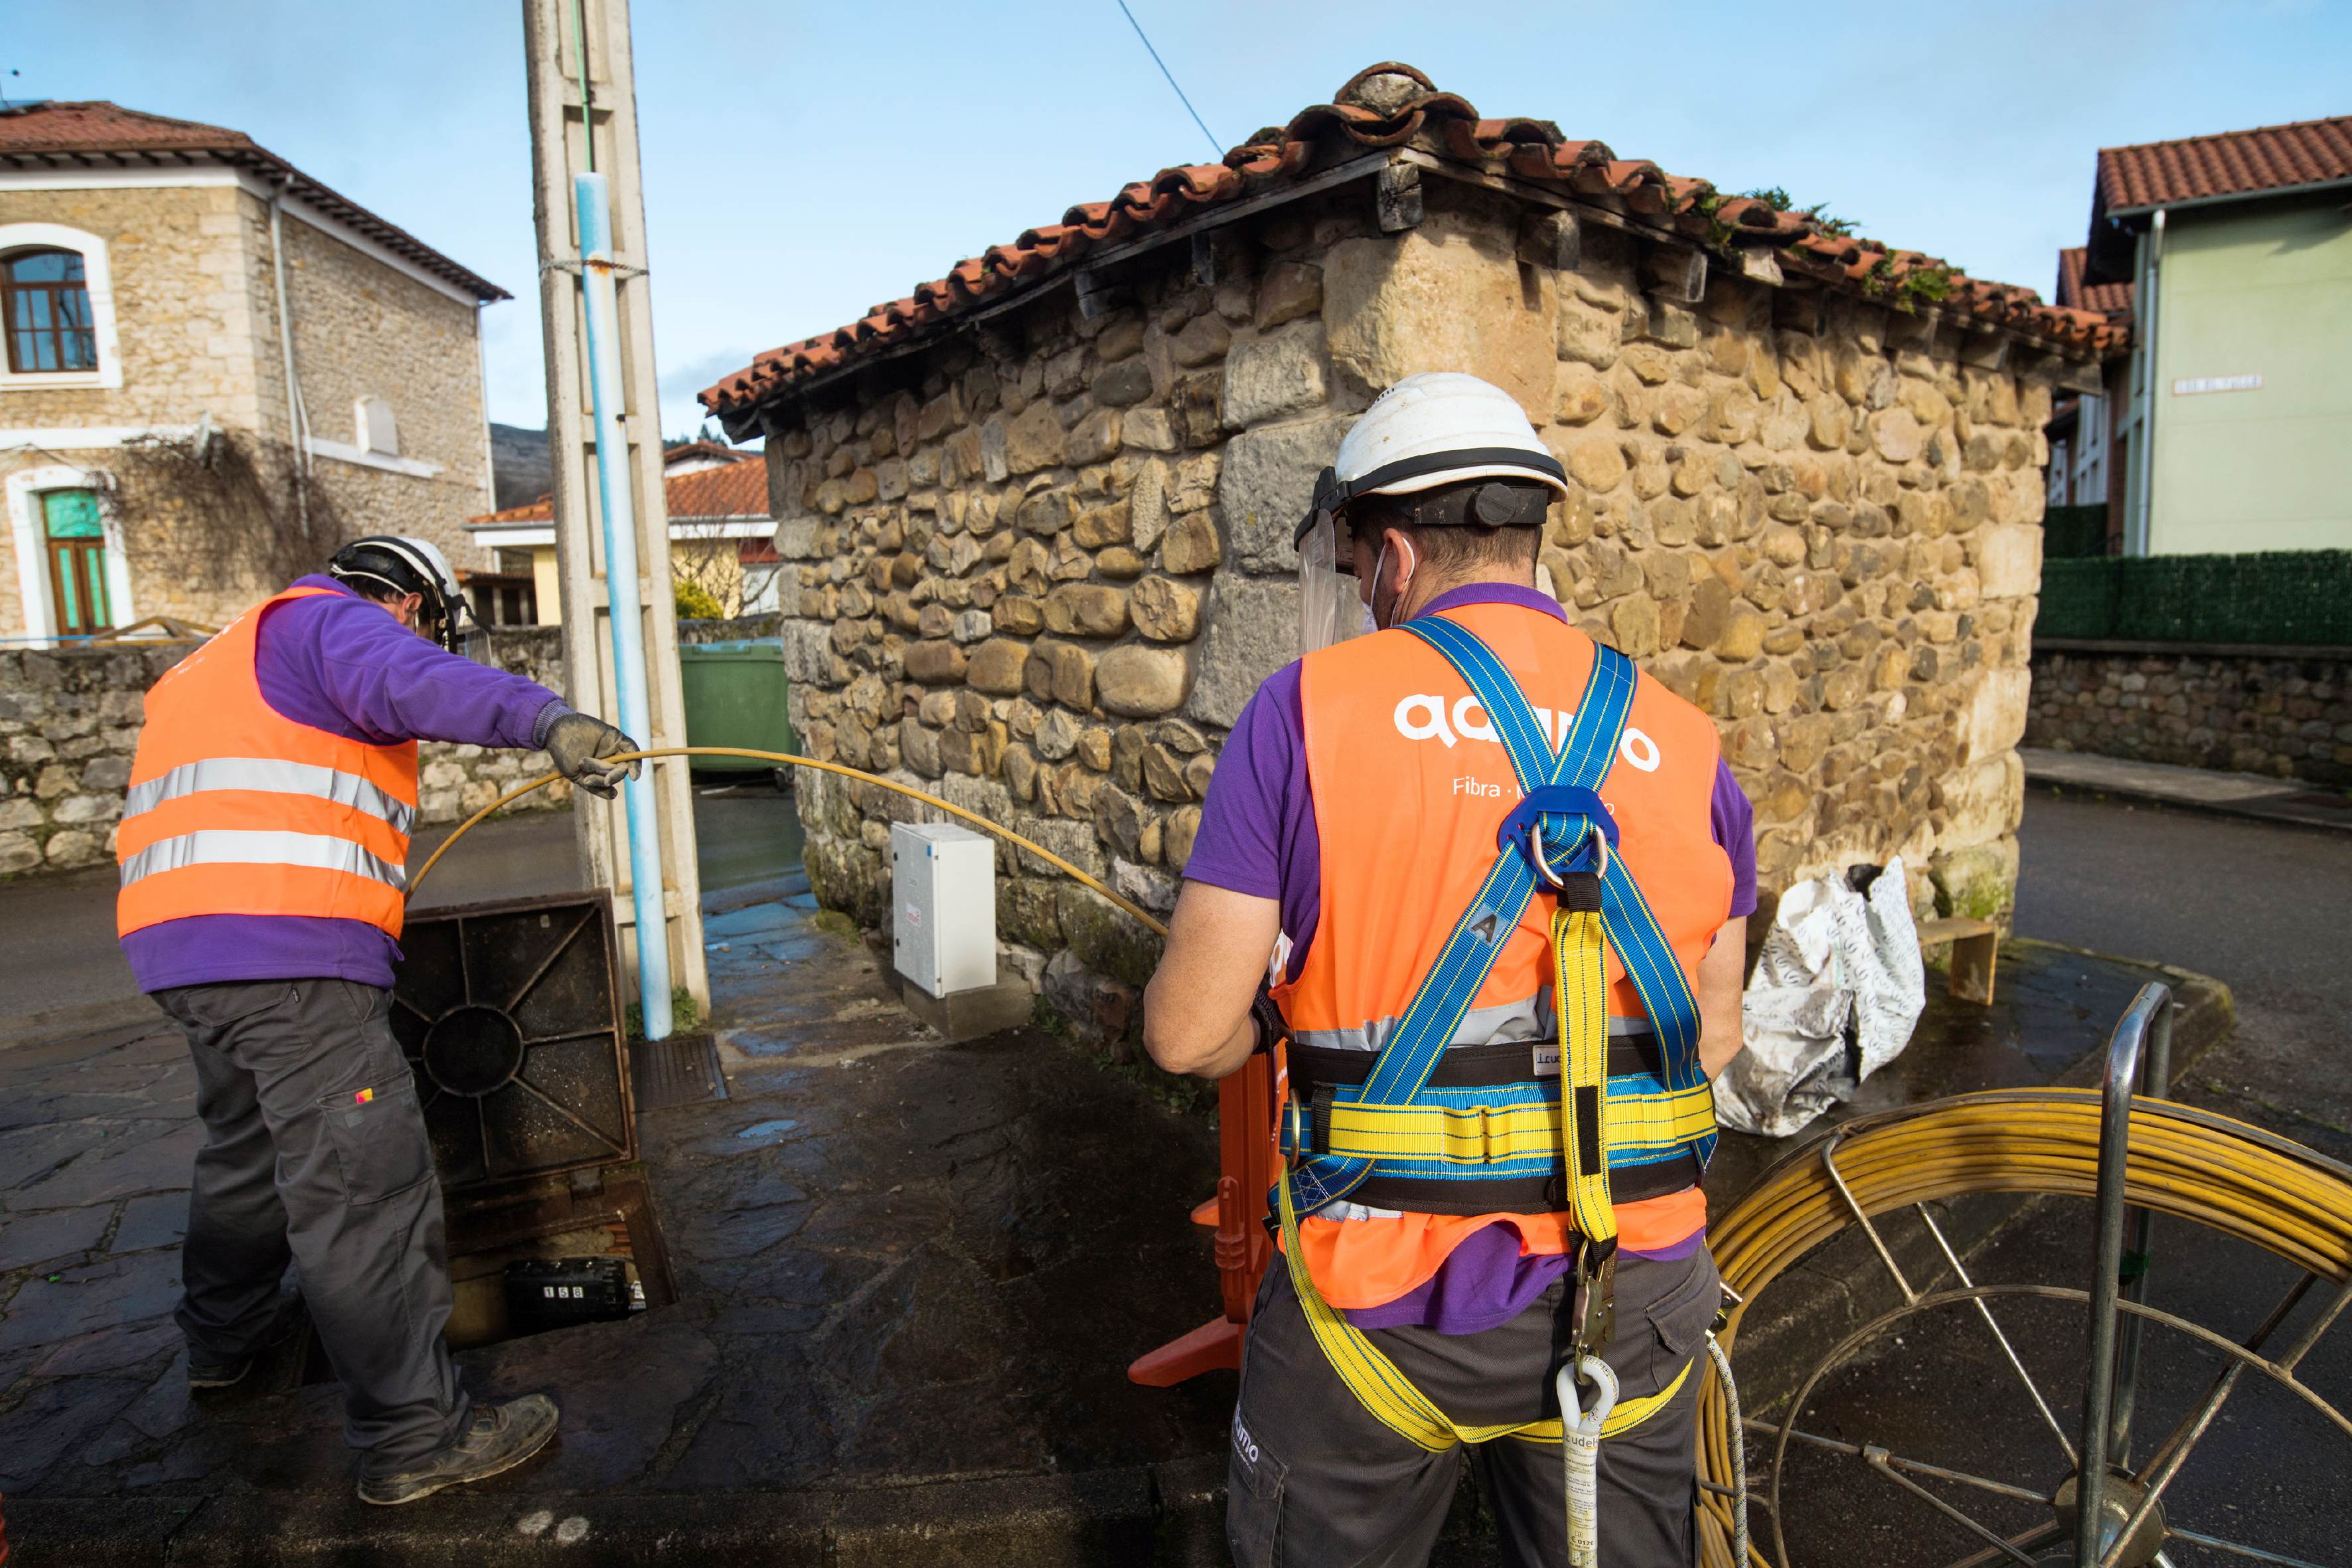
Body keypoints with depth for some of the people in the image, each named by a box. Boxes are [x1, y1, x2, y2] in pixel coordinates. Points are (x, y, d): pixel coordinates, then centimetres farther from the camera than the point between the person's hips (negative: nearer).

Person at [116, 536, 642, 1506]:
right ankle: (415, 1435, -5)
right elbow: (413, 685, -25)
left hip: (181, 948, 10)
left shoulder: (232, 659, 31)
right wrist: (548, 719, -41)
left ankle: (226, 1333, 48)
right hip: (288, 951, -10)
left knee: (249, 1143, 28)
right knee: (364, 1183, -9)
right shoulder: (335, 618, -1)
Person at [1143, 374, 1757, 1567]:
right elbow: (1716, 1037, 7)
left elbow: (1188, 1034, -12)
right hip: (1629, 1311, 3)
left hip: (1379, 1309, -2)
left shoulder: (1309, 708, -12)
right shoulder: (1681, 741, -1)